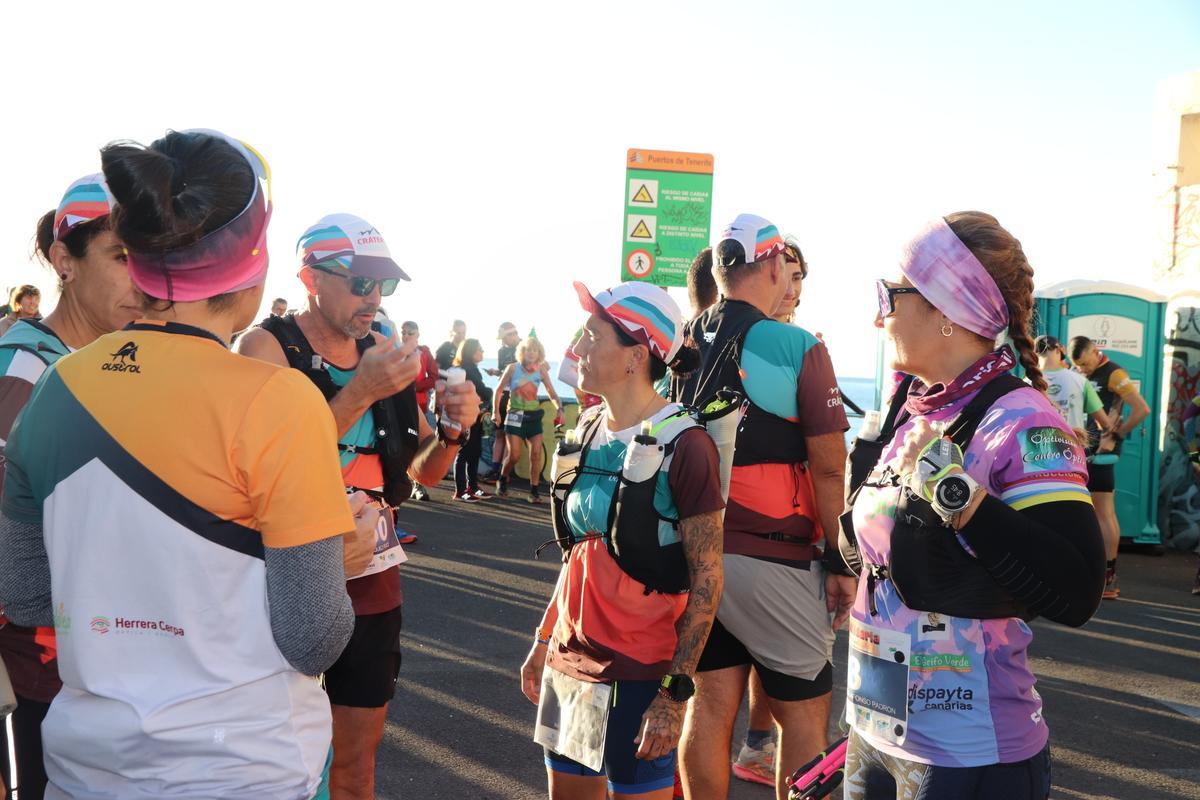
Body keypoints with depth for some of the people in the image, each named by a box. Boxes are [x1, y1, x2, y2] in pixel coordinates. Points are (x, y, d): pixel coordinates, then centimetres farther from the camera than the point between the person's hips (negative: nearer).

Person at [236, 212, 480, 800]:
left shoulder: (383, 354, 7)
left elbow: (423, 471, 14)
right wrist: (361, 391, -26)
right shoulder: (268, 345, -9)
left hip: (373, 581, 5)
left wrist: (451, 430, -7)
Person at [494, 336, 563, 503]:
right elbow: (499, 390, 2)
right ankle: (502, 481, 22)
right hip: (516, 415, -2)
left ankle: (534, 490, 2)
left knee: (536, 454, -7)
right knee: (514, 455, -5)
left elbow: (552, 393, 2)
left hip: (534, 416, 2)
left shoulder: (541, 371, 0)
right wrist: (496, 411, -1)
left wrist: (560, 409, -15)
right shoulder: (513, 368, -6)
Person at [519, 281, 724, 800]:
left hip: (638, 676, -6)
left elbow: (706, 579, -14)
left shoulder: (682, 444, -14)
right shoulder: (589, 431, 6)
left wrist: (675, 692, -16)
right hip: (569, 661, 6)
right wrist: (544, 640, 16)